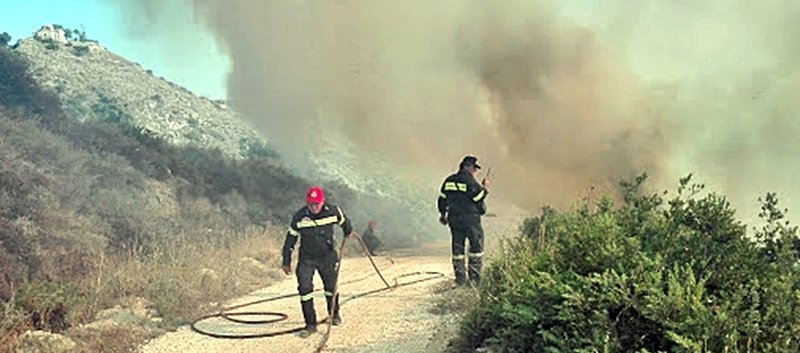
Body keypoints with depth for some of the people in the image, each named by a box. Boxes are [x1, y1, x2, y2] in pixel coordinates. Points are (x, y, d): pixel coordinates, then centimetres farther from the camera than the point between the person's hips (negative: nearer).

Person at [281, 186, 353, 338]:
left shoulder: (333, 211, -14)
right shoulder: (299, 217, -15)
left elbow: (343, 221, 10)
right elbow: (290, 239, -4)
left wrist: (348, 231, 30)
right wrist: (286, 262, 0)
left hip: (328, 257, 1)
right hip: (306, 258, -1)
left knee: (331, 287, 13)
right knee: (305, 288, -11)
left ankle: (334, 314, 41)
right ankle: (310, 324, 0)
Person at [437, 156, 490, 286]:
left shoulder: (449, 181, 9)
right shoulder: (470, 182, -12)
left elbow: (442, 199, 14)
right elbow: (479, 200, -10)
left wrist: (443, 214, 26)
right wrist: (484, 189, 6)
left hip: (454, 220, 6)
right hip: (471, 219, -6)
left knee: (457, 249, 10)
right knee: (476, 247, 3)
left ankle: (460, 279, 10)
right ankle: (474, 279, -1)